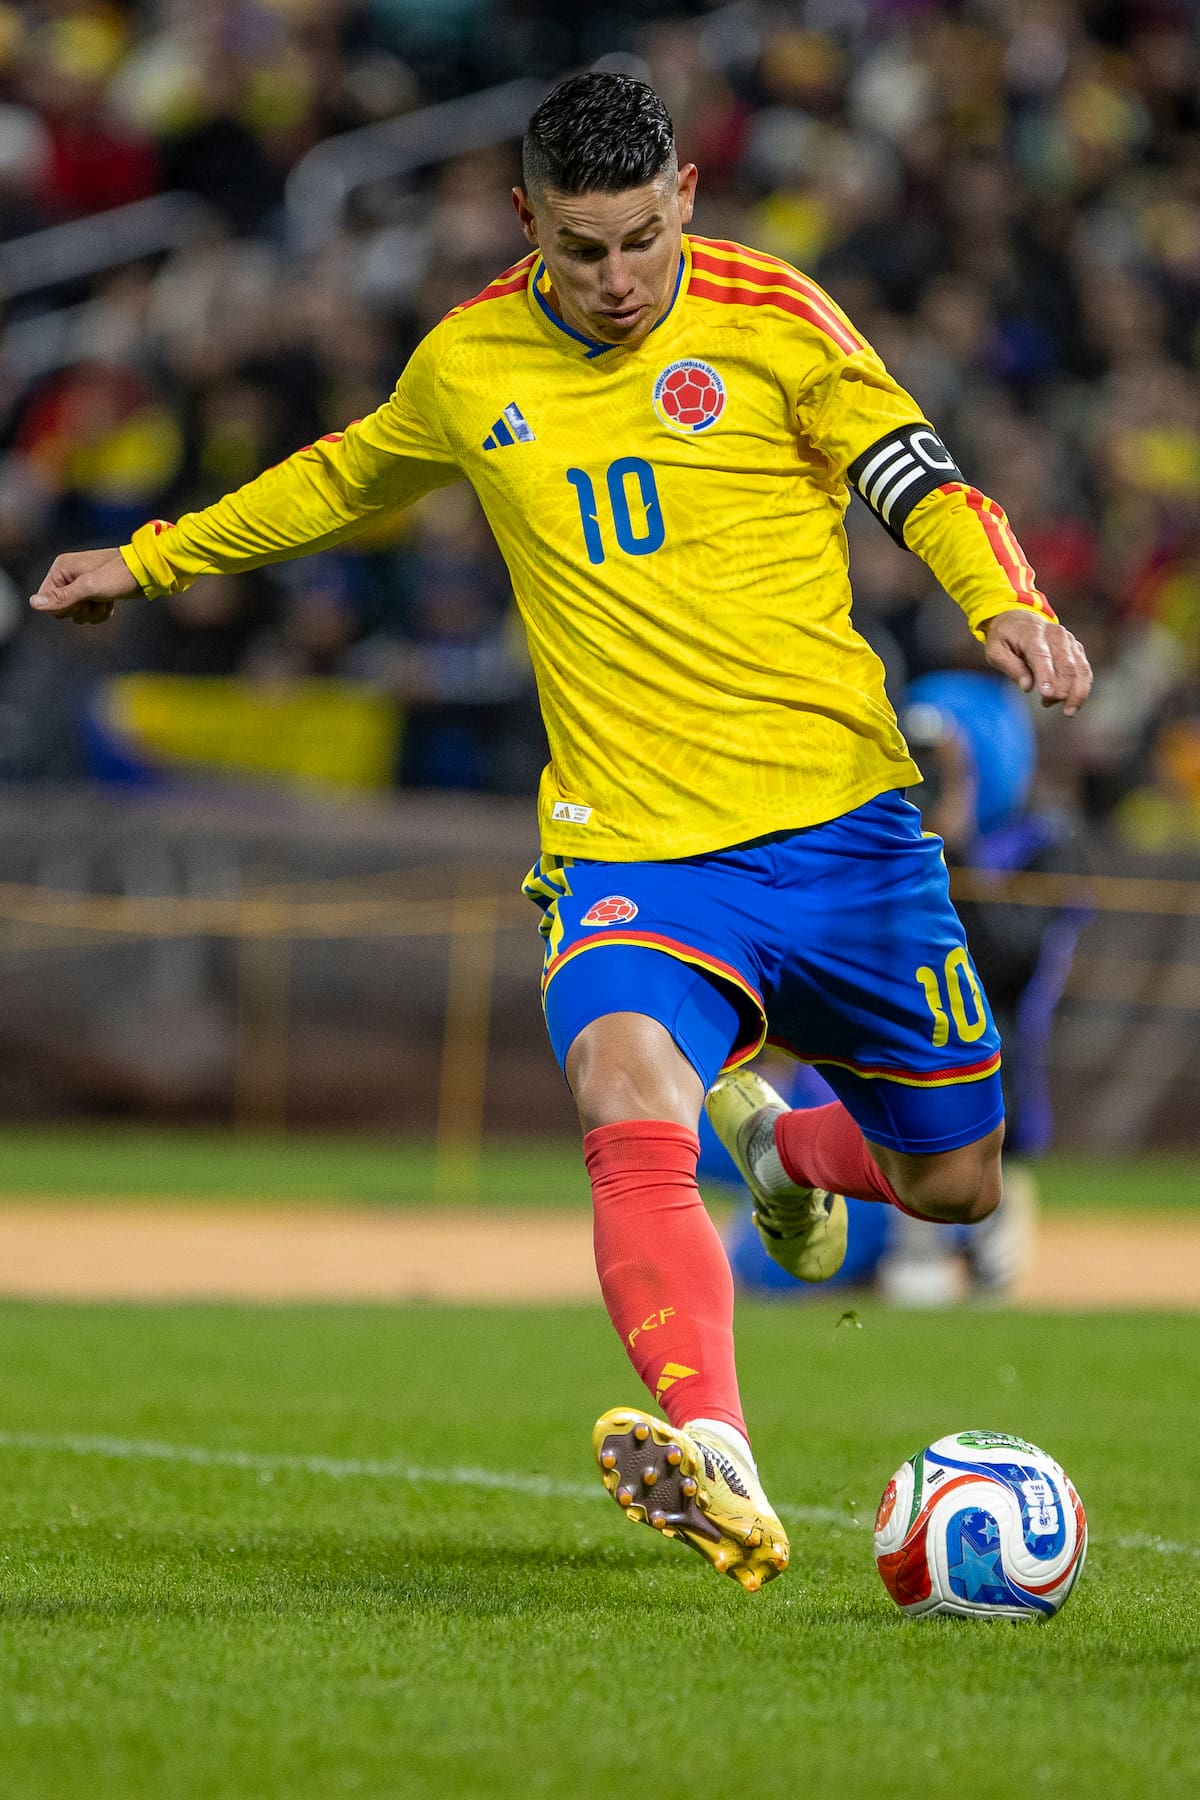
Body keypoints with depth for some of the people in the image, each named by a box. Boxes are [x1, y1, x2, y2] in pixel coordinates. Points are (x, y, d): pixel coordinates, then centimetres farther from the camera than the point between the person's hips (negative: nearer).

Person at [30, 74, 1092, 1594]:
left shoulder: (769, 319, -2)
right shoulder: (468, 360, 8)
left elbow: (928, 492, -3)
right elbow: (348, 478, 29)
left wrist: (1006, 606, -23)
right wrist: (154, 557, 35)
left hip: (840, 826, 0)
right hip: (627, 847, 0)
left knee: (954, 1182, 9)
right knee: (630, 1110, -31)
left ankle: (786, 1140, 45)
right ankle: (715, 1468, -48)